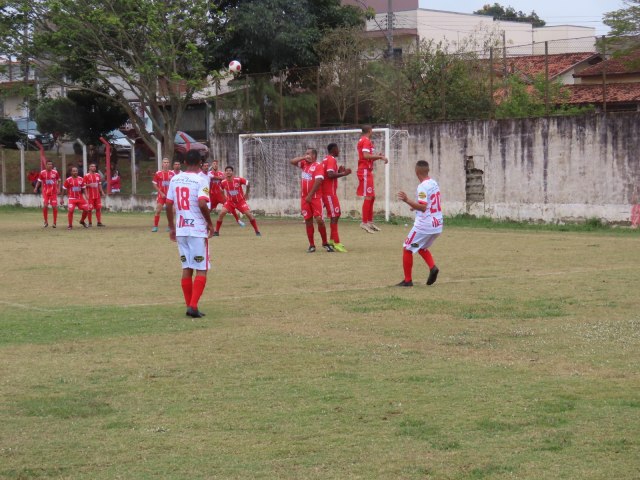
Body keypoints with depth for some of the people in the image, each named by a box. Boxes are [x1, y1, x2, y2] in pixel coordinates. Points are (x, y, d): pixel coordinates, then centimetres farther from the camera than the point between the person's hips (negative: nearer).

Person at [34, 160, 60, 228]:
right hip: (45, 192, 0)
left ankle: (55, 222, 7)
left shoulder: (55, 172, 0)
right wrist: (36, 188, -6)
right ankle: (46, 222, 8)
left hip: (53, 192, 0)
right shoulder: (42, 173, -1)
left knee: (54, 206, -2)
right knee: (45, 206, -8)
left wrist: (58, 188, -2)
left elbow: (59, 181, 10)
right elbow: (39, 181, 8)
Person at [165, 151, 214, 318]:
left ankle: (189, 306, 14)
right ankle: (193, 306, -11)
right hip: (198, 230, -6)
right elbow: (202, 204, -22)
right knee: (201, 270, -1)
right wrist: (210, 223, -9)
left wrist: (171, 227, 19)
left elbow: (168, 205, 9)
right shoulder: (201, 180, -10)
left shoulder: (175, 179, 7)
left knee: (187, 268, 13)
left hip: (180, 230, 6)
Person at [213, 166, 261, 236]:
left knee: (249, 214, -12)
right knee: (221, 213, -16)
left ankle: (257, 231, 1)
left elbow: (248, 184, -4)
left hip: (240, 201, -1)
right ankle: (216, 232, -3)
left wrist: (247, 193, 4)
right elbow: (221, 190, 10)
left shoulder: (238, 179, -21)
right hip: (230, 201, 1)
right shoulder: (223, 182, -14)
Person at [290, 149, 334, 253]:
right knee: (308, 221, 5)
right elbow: (291, 161, 7)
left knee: (319, 220, -11)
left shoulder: (318, 166, -9)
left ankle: (325, 243, 3)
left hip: (315, 197, -6)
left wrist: (310, 195, -18)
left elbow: (318, 182, -17)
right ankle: (311, 245, 9)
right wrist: (303, 158, -6)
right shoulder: (304, 164, 12)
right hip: (304, 198, 6)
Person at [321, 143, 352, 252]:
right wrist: (343, 174, -21)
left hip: (329, 192, 10)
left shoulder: (326, 159, 17)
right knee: (335, 216, -10)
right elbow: (330, 175, -27)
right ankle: (336, 243, -12)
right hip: (329, 193, -10)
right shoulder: (331, 160, -14)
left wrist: (339, 172, 13)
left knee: (337, 214, 17)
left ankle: (332, 240, 22)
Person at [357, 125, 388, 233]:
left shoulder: (363, 140, 19)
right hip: (365, 171, -10)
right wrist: (380, 157, -21)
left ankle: (370, 221, 18)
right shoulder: (366, 141, -11)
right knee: (368, 197, -12)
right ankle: (364, 222, -13)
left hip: (367, 171, 10)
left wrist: (378, 157, 13)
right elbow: (366, 155, -25)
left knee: (372, 197, 14)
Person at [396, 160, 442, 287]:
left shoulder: (422, 187, -17)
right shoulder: (434, 183, 11)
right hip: (437, 225, 9)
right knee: (422, 247, 27)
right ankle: (432, 267, 2)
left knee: (407, 249, 5)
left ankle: (408, 280, 5)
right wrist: (416, 205, 32)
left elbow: (423, 207, -24)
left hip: (424, 225, -9)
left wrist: (407, 200, -30)